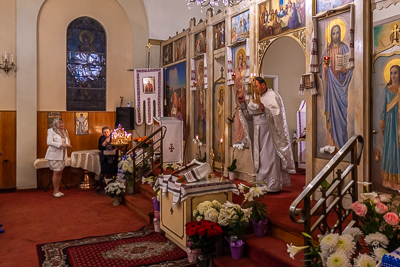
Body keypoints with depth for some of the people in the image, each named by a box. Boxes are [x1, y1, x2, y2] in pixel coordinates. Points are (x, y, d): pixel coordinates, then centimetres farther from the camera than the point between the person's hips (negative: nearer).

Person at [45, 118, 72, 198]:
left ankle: (58, 190, 15)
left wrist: (68, 145, -4)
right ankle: (55, 192, 0)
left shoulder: (65, 131, 15)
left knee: (60, 172, 7)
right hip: (54, 155, -6)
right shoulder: (51, 131, -5)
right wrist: (61, 145, -23)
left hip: (62, 155, 6)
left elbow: (67, 141, 21)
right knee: (56, 172, -8)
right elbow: (49, 142, -16)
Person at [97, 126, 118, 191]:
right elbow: (100, 148, -8)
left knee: (114, 171, 0)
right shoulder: (101, 138, 1)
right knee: (103, 171, -5)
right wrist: (105, 142, -20)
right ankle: (99, 185, 7)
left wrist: (115, 149, -18)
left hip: (113, 157, 1)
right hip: (104, 157, 0)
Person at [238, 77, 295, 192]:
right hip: (258, 133, 7)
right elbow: (249, 115, 14)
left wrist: (264, 109, -30)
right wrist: (243, 104, 3)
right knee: (259, 158, 7)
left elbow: (277, 113, -16)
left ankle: (273, 186, -1)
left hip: (269, 132, -7)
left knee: (270, 158, -8)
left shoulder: (272, 96, -3)